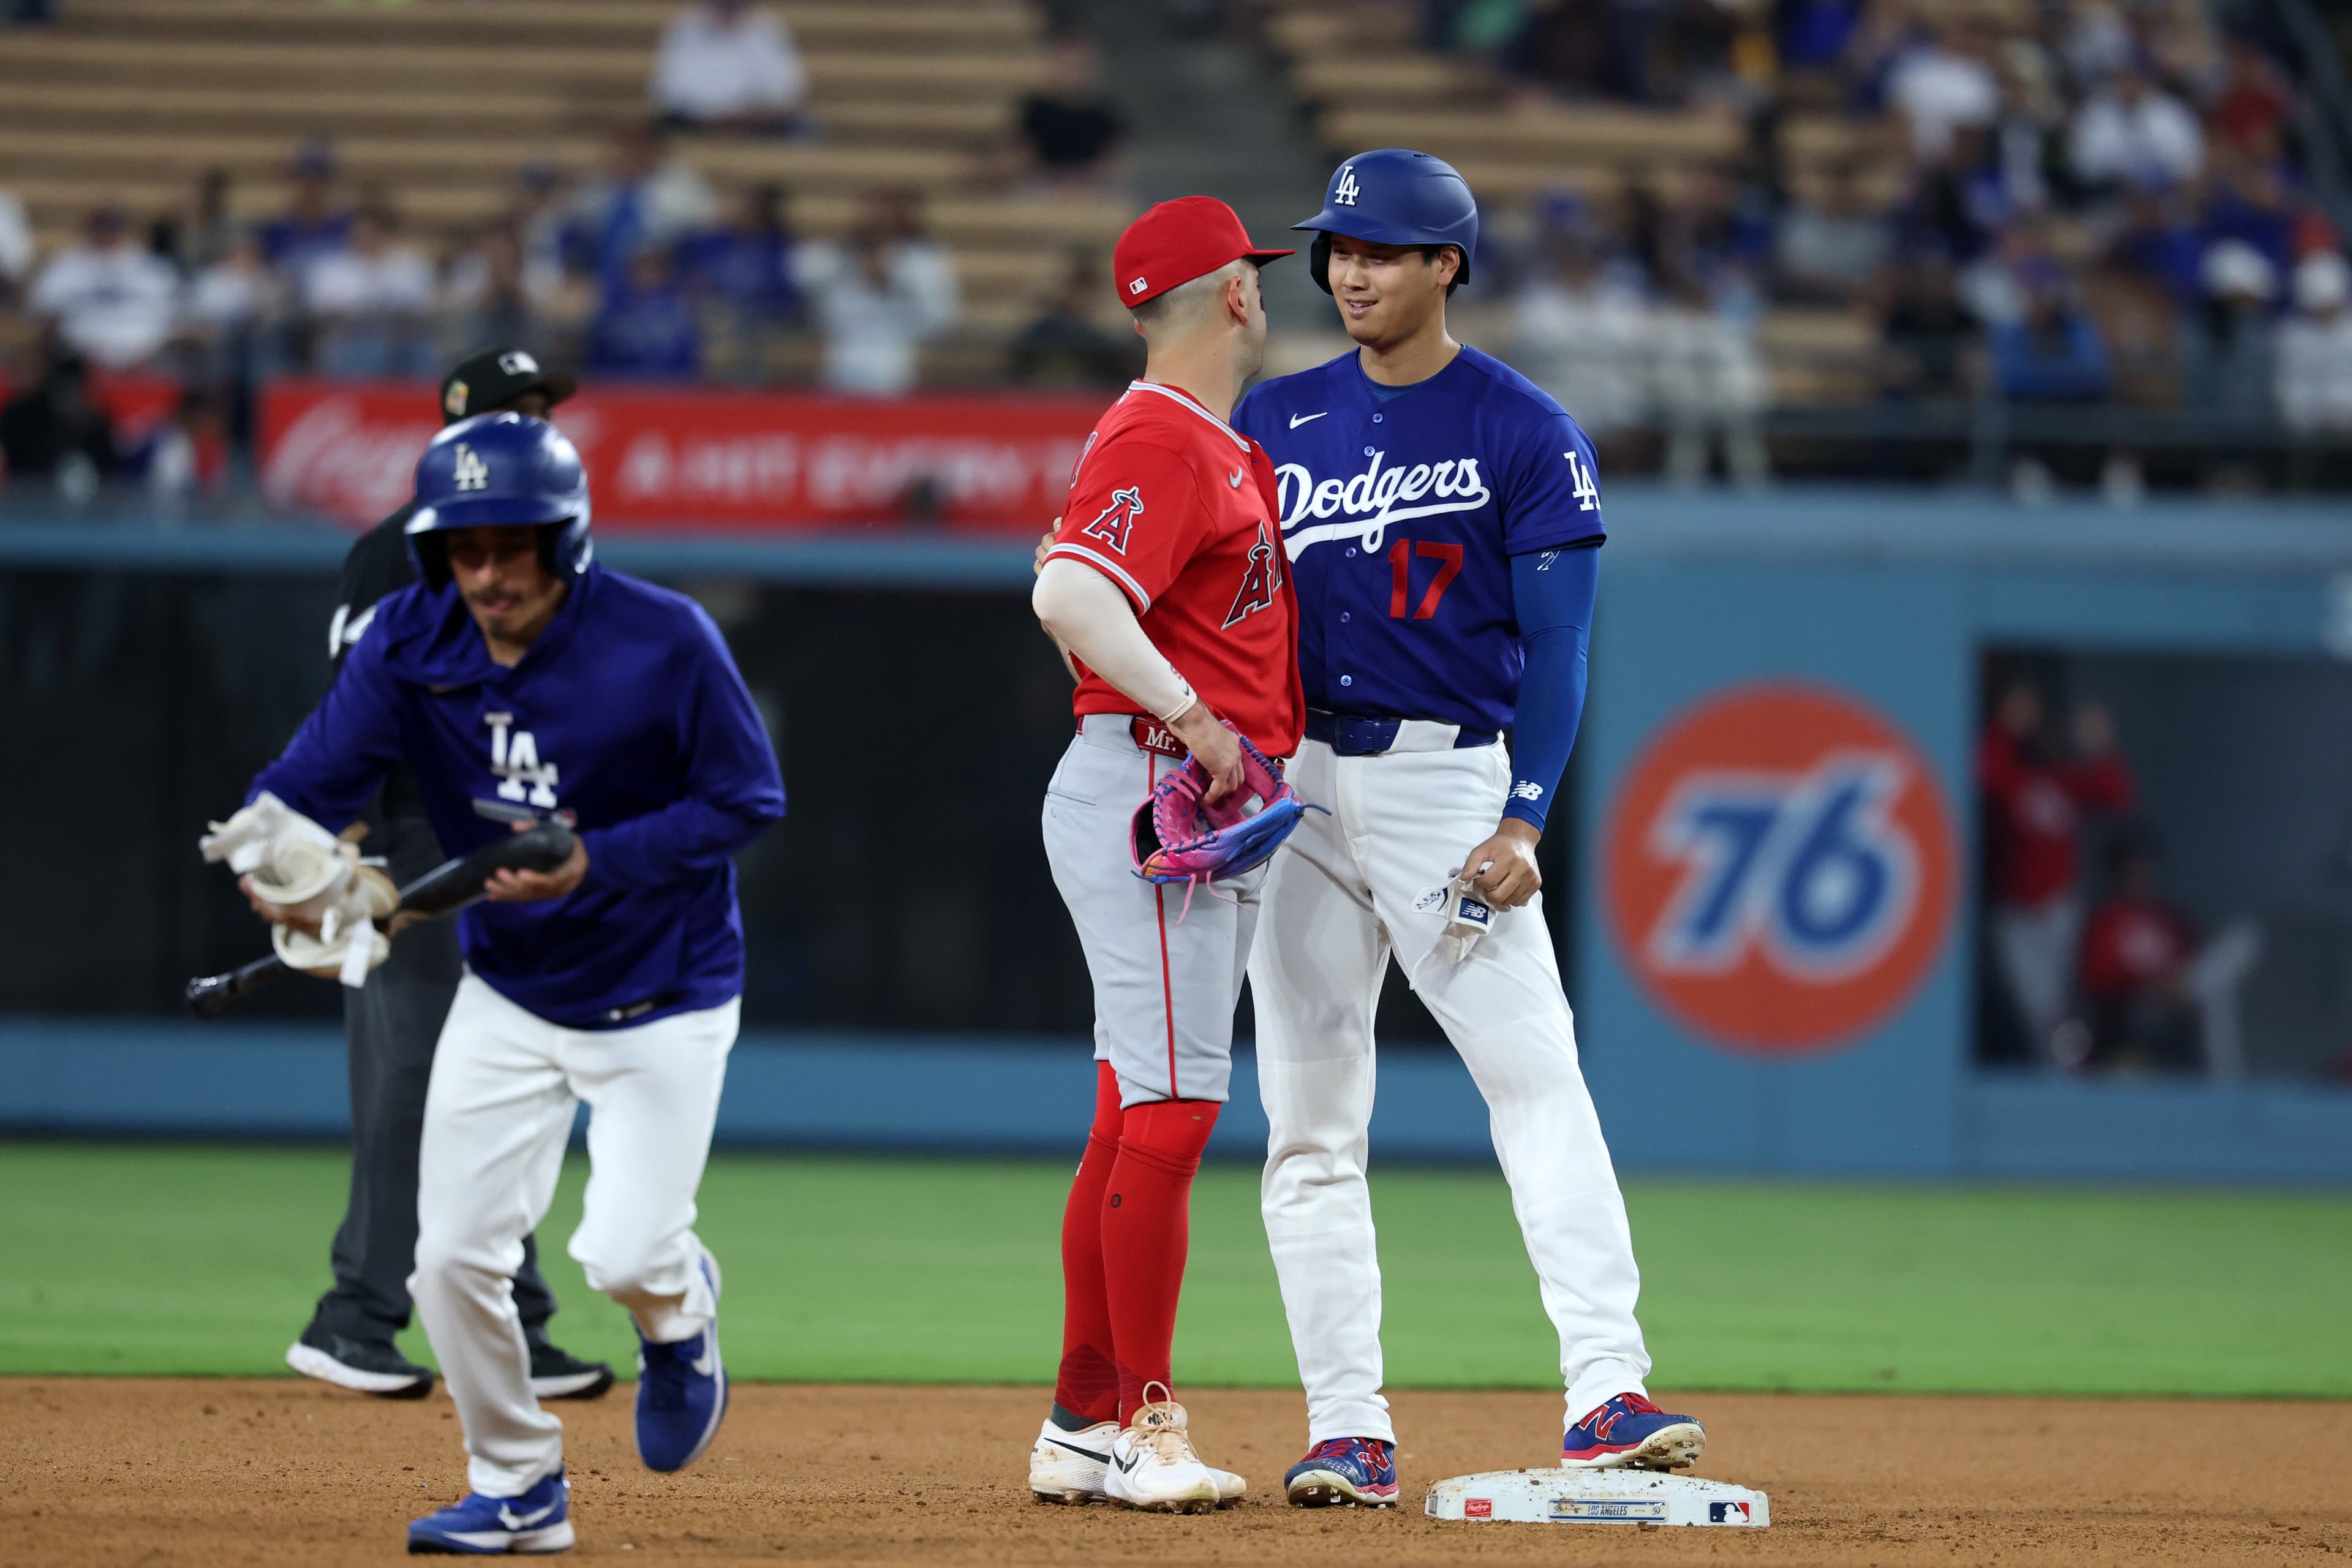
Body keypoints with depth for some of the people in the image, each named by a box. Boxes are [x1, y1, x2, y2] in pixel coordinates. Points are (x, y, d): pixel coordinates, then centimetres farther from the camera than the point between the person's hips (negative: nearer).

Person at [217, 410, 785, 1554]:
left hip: (660, 998, -4)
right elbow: (309, 781, -15)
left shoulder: (665, 643, -21)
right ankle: (519, 1491, 18)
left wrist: (594, 863, -26)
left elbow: (749, 800, -14)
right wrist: (276, 857, -38)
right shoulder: (412, 641, -11)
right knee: (452, 1256, -4)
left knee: (624, 1254, -14)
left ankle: (680, 1303, 25)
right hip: (506, 995, 4)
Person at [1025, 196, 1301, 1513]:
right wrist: (1189, 715, -26)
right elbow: (1071, 595, -26)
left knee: (1143, 1117, 10)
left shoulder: (1218, 445, 20)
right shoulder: (1159, 440, -12)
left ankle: (1083, 1429, 13)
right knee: (1170, 1109, -11)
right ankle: (1141, 1424, -10)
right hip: (1147, 794, -11)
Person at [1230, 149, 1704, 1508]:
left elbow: (1556, 641, -4)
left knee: (1537, 1074, -16)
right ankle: (1349, 1429, 7)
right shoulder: (1276, 419, 11)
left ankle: (1606, 1392, -24)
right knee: (1310, 1115, 3)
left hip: (1448, 775, -4)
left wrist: (1522, 824, -14)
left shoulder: (1525, 430, -1)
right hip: (1294, 778, 4)